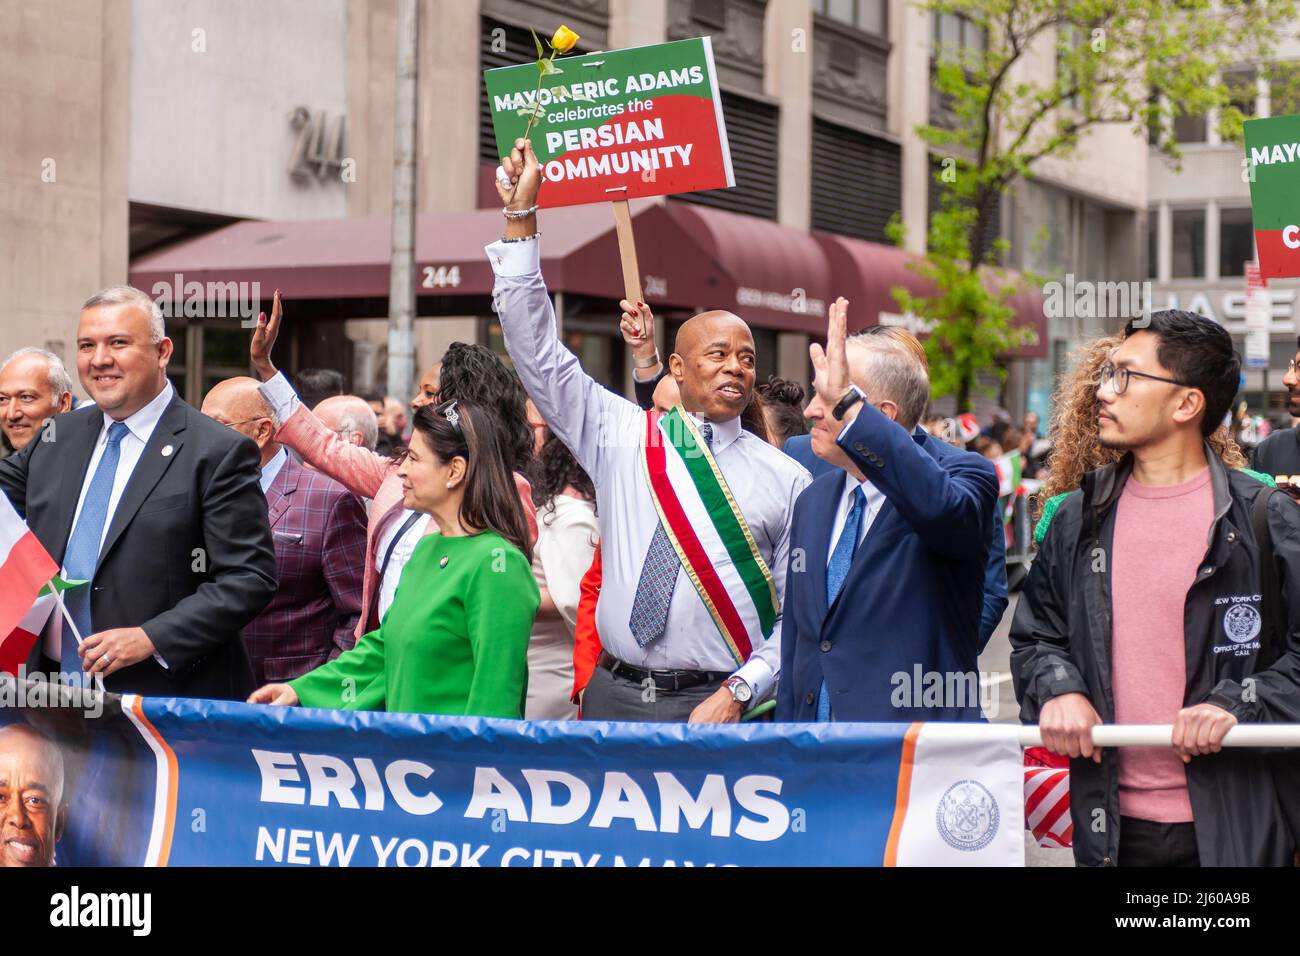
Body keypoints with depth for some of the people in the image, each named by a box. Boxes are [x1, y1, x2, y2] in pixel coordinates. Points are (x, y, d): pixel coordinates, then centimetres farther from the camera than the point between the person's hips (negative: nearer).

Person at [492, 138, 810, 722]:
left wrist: (738, 693, -10)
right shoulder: (621, 437, 8)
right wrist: (521, 217, 2)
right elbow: (536, 350, 6)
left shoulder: (785, 479, 3)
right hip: (615, 697, 2)